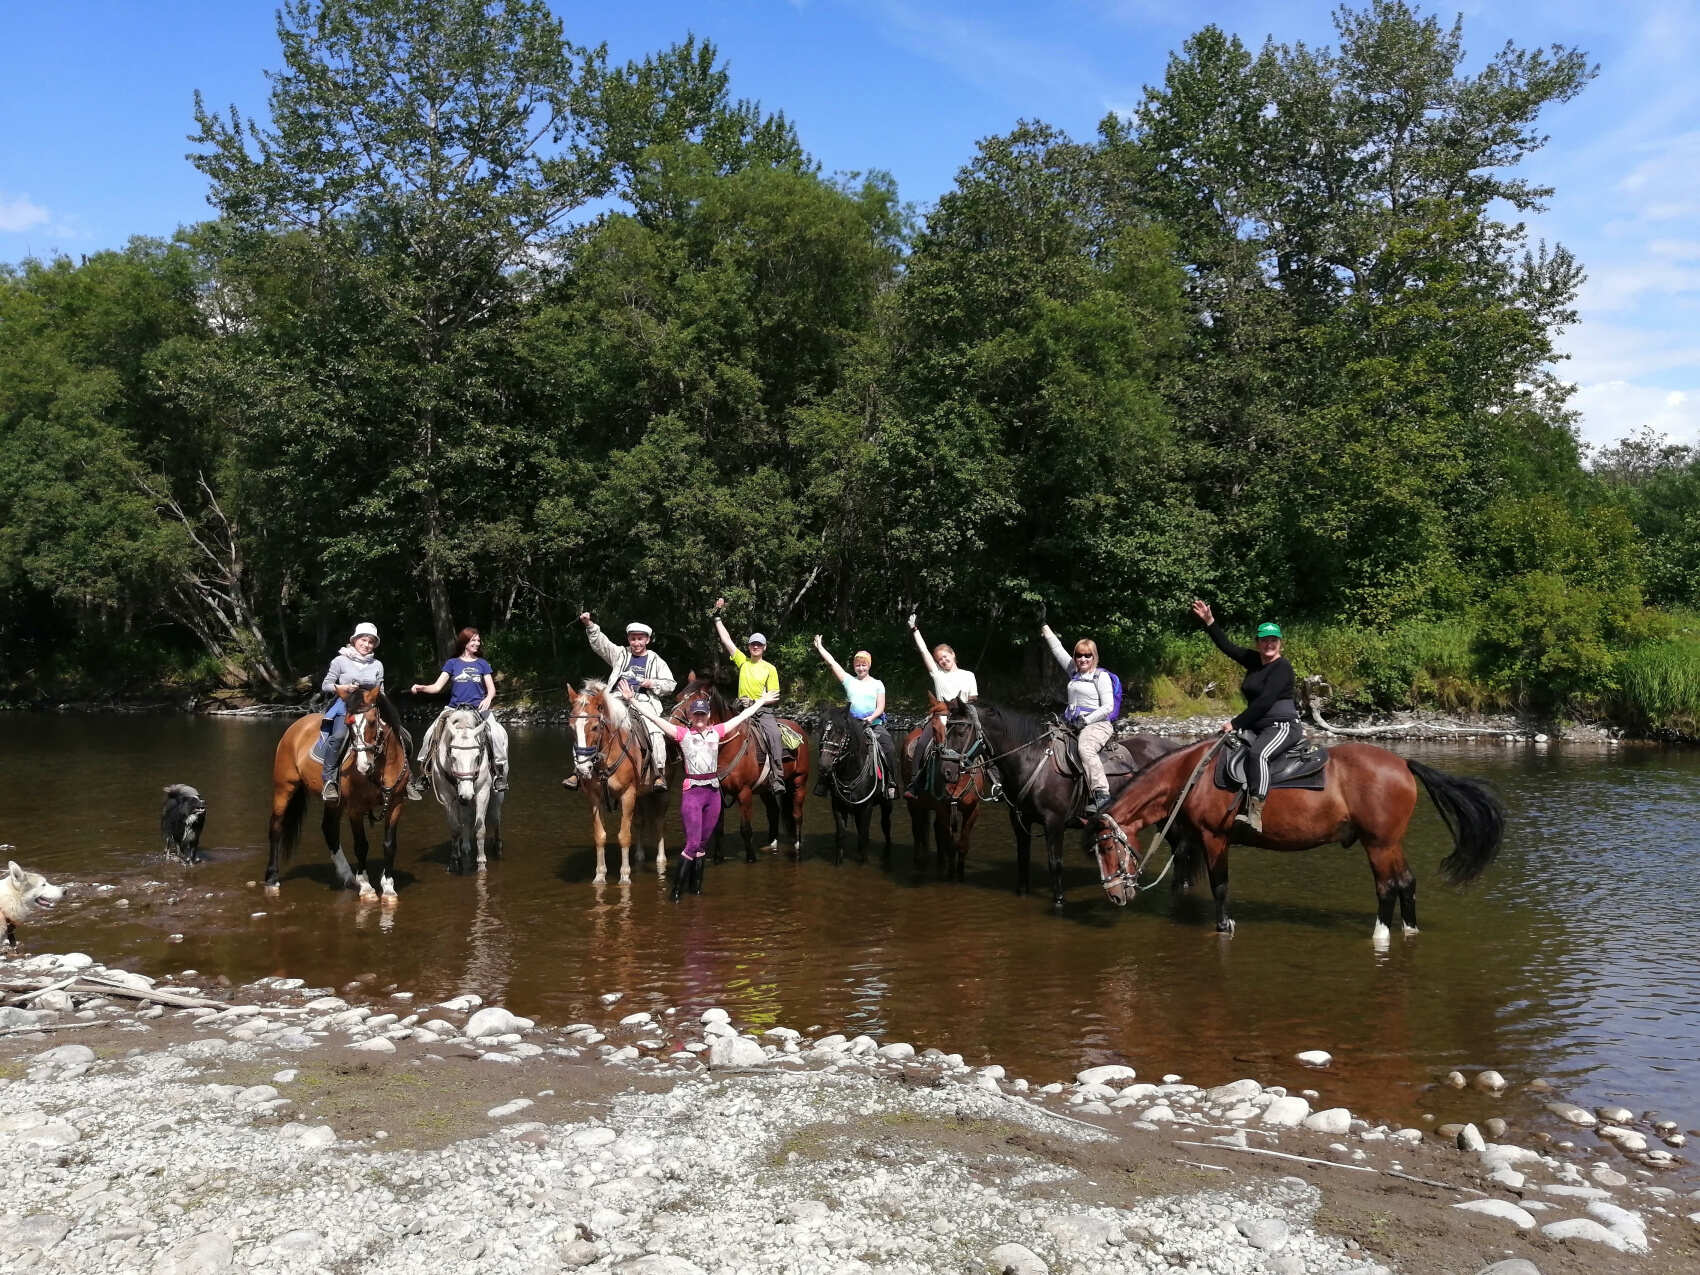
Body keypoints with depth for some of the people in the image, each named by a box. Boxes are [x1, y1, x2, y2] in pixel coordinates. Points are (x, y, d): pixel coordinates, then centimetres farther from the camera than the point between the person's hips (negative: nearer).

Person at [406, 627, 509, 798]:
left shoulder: (482, 664, 13)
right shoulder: (452, 663, 11)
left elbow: (491, 688, 6)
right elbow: (437, 686, 4)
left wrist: (488, 698, -17)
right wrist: (421, 688, -16)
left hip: (478, 708, 0)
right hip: (454, 708, 0)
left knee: (499, 734, -26)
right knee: (431, 734, -20)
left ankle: (499, 772, -13)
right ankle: (421, 775, -10)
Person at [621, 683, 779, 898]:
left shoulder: (716, 731, 8)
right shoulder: (683, 734, -1)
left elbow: (742, 716, 17)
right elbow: (654, 717, -7)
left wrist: (761, 701, 23)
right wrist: (632, 700, -13)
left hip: (713, 791, 4)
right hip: (691, 792, -4)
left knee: (703, 843, 11)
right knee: (693, 843, -8)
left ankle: (696, 885, 21)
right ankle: (677, 888, 1)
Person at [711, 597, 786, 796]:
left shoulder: (770, 669, 9)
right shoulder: (742, 661, 13)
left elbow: (774, 696, 6)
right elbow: (726, 640, 10)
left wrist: (758, 701, -12)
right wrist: (717, 617, 7)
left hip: (762, 709, -2)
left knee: (774, 734, -27)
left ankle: (777, 779, -32)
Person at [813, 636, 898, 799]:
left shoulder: (877, 684, 11)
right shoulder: (849, 681, 12)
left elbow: (881, 707, 3)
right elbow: (832, 662, 10)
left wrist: (872, 717, -15)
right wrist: (819, 646, 10)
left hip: (874, 723, -1)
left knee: (890, 748, -24)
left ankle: (891, 782, -16)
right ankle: (823, 778, -8)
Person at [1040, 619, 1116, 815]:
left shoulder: (1101, 676, 0)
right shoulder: (1074, 672, 18)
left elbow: (1108, 707, -7)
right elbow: (1057, 648, 23)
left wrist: (1086, 720, -15)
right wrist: (1044, 626, 25)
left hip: (1097, 724, -8)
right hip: (1072, 725, 8)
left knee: (1085, 749, -35)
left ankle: (1101, 794, -43)